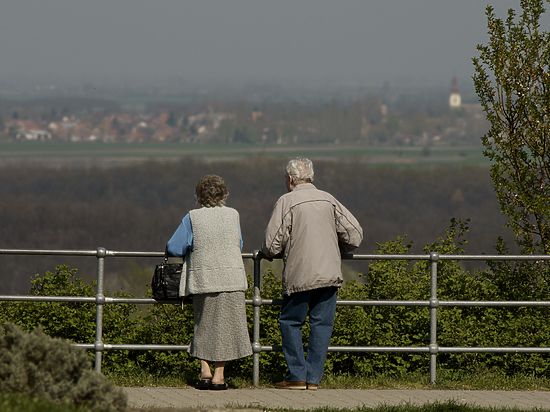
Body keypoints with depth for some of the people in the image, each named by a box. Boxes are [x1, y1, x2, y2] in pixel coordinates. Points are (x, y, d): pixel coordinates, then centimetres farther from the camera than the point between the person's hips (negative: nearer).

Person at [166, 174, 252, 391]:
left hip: (202, 279, 0)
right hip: (231, 278, 0)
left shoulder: (192, 218, -3)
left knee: (204, 324, 14)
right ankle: (218, 375, 5)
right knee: (225, 325, 6)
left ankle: (205, 370, 5)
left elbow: (173, 248, -3)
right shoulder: (233, 215, 2)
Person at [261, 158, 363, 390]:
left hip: (299, 276, -4)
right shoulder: (328, 200, 9)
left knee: (290, 322, 8)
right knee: (322, 324, 7)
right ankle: (313, 377, 4)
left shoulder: (287, 201, -4)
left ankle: (297, 375, 2)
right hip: (330, 273, 4)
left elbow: (272, 245, -8)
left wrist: (266, 253, 14)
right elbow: (354, 234, 7)